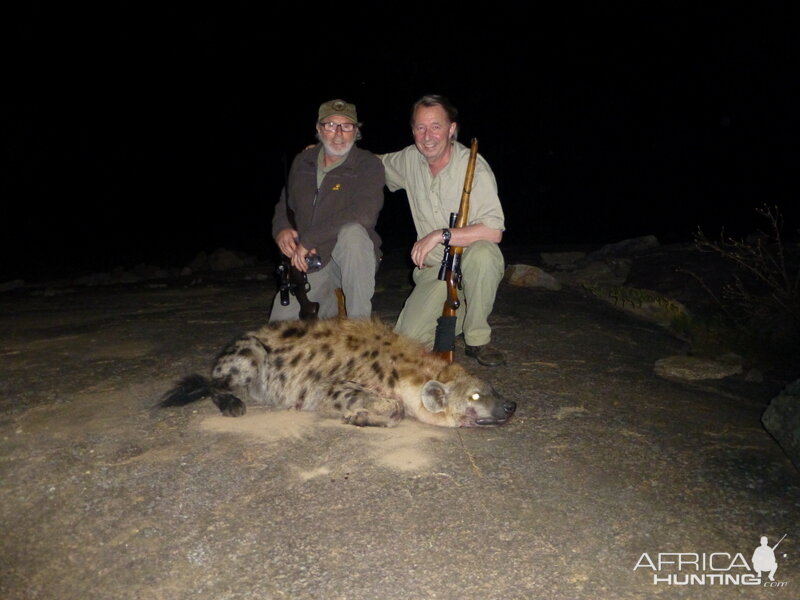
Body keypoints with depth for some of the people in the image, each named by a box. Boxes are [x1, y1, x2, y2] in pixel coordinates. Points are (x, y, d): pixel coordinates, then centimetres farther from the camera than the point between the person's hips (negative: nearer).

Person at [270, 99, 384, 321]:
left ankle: (360, 323, -26)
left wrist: (307, 239, -26)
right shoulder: (302, 161, 7)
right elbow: (284, 205, 18)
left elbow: (364, 214, -28)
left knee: (352, 232, -38)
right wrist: (281, 230, -8)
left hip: (350, 260, -4)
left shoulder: (368, 165, -11)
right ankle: (330, 305, 25)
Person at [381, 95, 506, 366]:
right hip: (433, 267, 3)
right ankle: (456, 310, 18)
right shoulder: (409, 160, 0)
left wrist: (440, 235, -27)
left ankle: (478, 339, -16)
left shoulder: (473, 165, -15)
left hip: (471, 261, -3)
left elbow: (493, 231, -24)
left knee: (482, 252, -39)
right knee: (408, 340, -14)